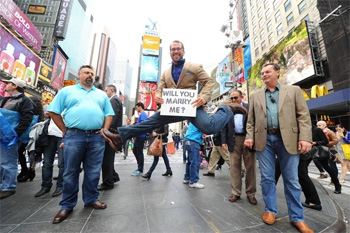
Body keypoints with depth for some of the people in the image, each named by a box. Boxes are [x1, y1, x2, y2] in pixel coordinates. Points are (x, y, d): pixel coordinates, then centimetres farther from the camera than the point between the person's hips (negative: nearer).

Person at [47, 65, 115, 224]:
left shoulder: (101, 94, 16)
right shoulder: (67, 91, 11)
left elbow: (109, 114, 13)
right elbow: (52, 111, 8)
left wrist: (104, 130, 1)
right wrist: (65, 131, 4)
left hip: (97, 137, 2)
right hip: (74, 136, -1)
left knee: (93, 172, 10)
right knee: (71, 172, 8)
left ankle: (91, 199, 27)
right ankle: (67, 205, 25)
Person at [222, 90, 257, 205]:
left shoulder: (249, 107, 7)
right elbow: (225, 127, 9)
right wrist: (224, 141, 1)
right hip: (234, 140, 1)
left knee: (250, 167, 5)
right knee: (234, 167, 5)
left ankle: (251, 193, 19)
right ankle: (236, 192, 16)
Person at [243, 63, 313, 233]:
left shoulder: (293, 91, 10)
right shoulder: (255, 96, 14)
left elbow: (303, 116, 2)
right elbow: (251, 119, 10)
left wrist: (305, 138, -9)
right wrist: (249, 136, -1)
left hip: (288, 139, -1)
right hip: (264, 139, 2)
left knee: (291, 180, 7)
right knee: (267, 178, 7)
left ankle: (297, 217, 24)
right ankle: (270, 210, 24)